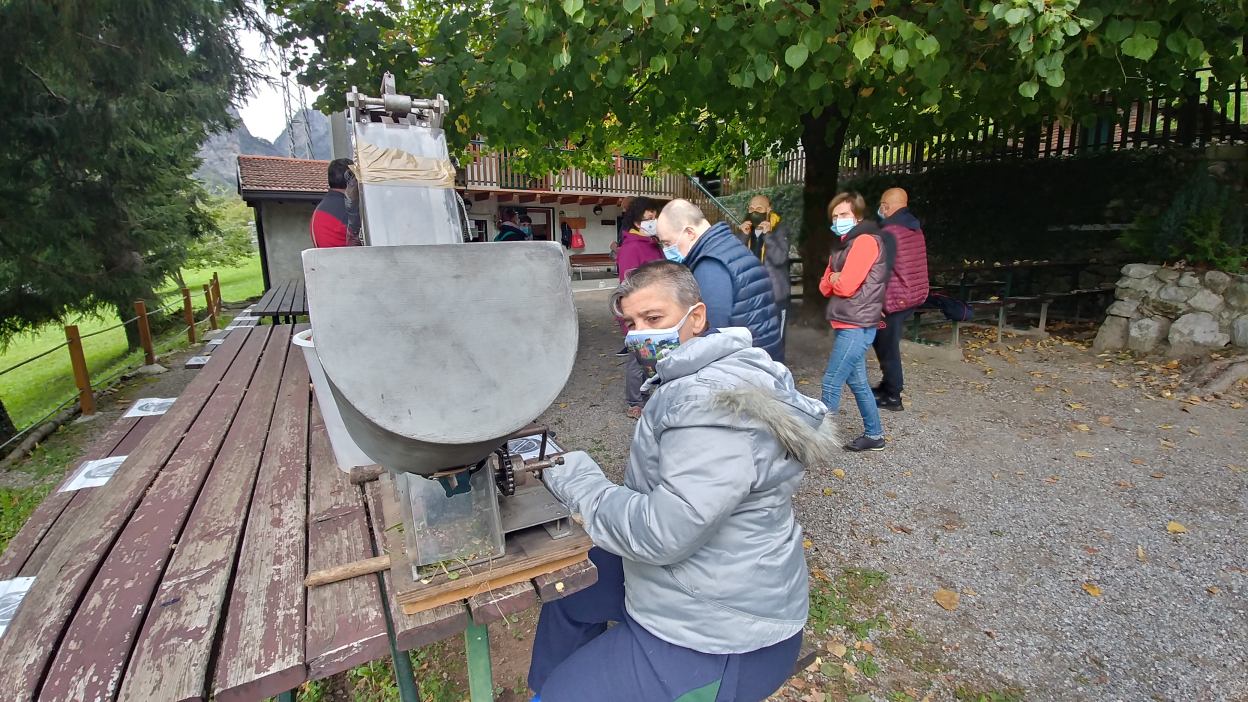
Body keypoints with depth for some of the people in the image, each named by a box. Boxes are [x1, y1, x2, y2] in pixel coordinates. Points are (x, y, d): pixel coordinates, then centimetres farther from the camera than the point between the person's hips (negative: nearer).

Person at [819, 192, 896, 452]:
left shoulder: (866, 240, -13)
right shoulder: (845, 244, 17)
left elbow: (846, 285, -20)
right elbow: (825, 287, 11)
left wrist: (834, 280, -1)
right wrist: (834, 279, -9)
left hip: (856, 326, -10)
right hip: (850, 325, 10)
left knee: (831, 383, -8)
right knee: (857, 382, 15)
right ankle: (874, 436, 27)